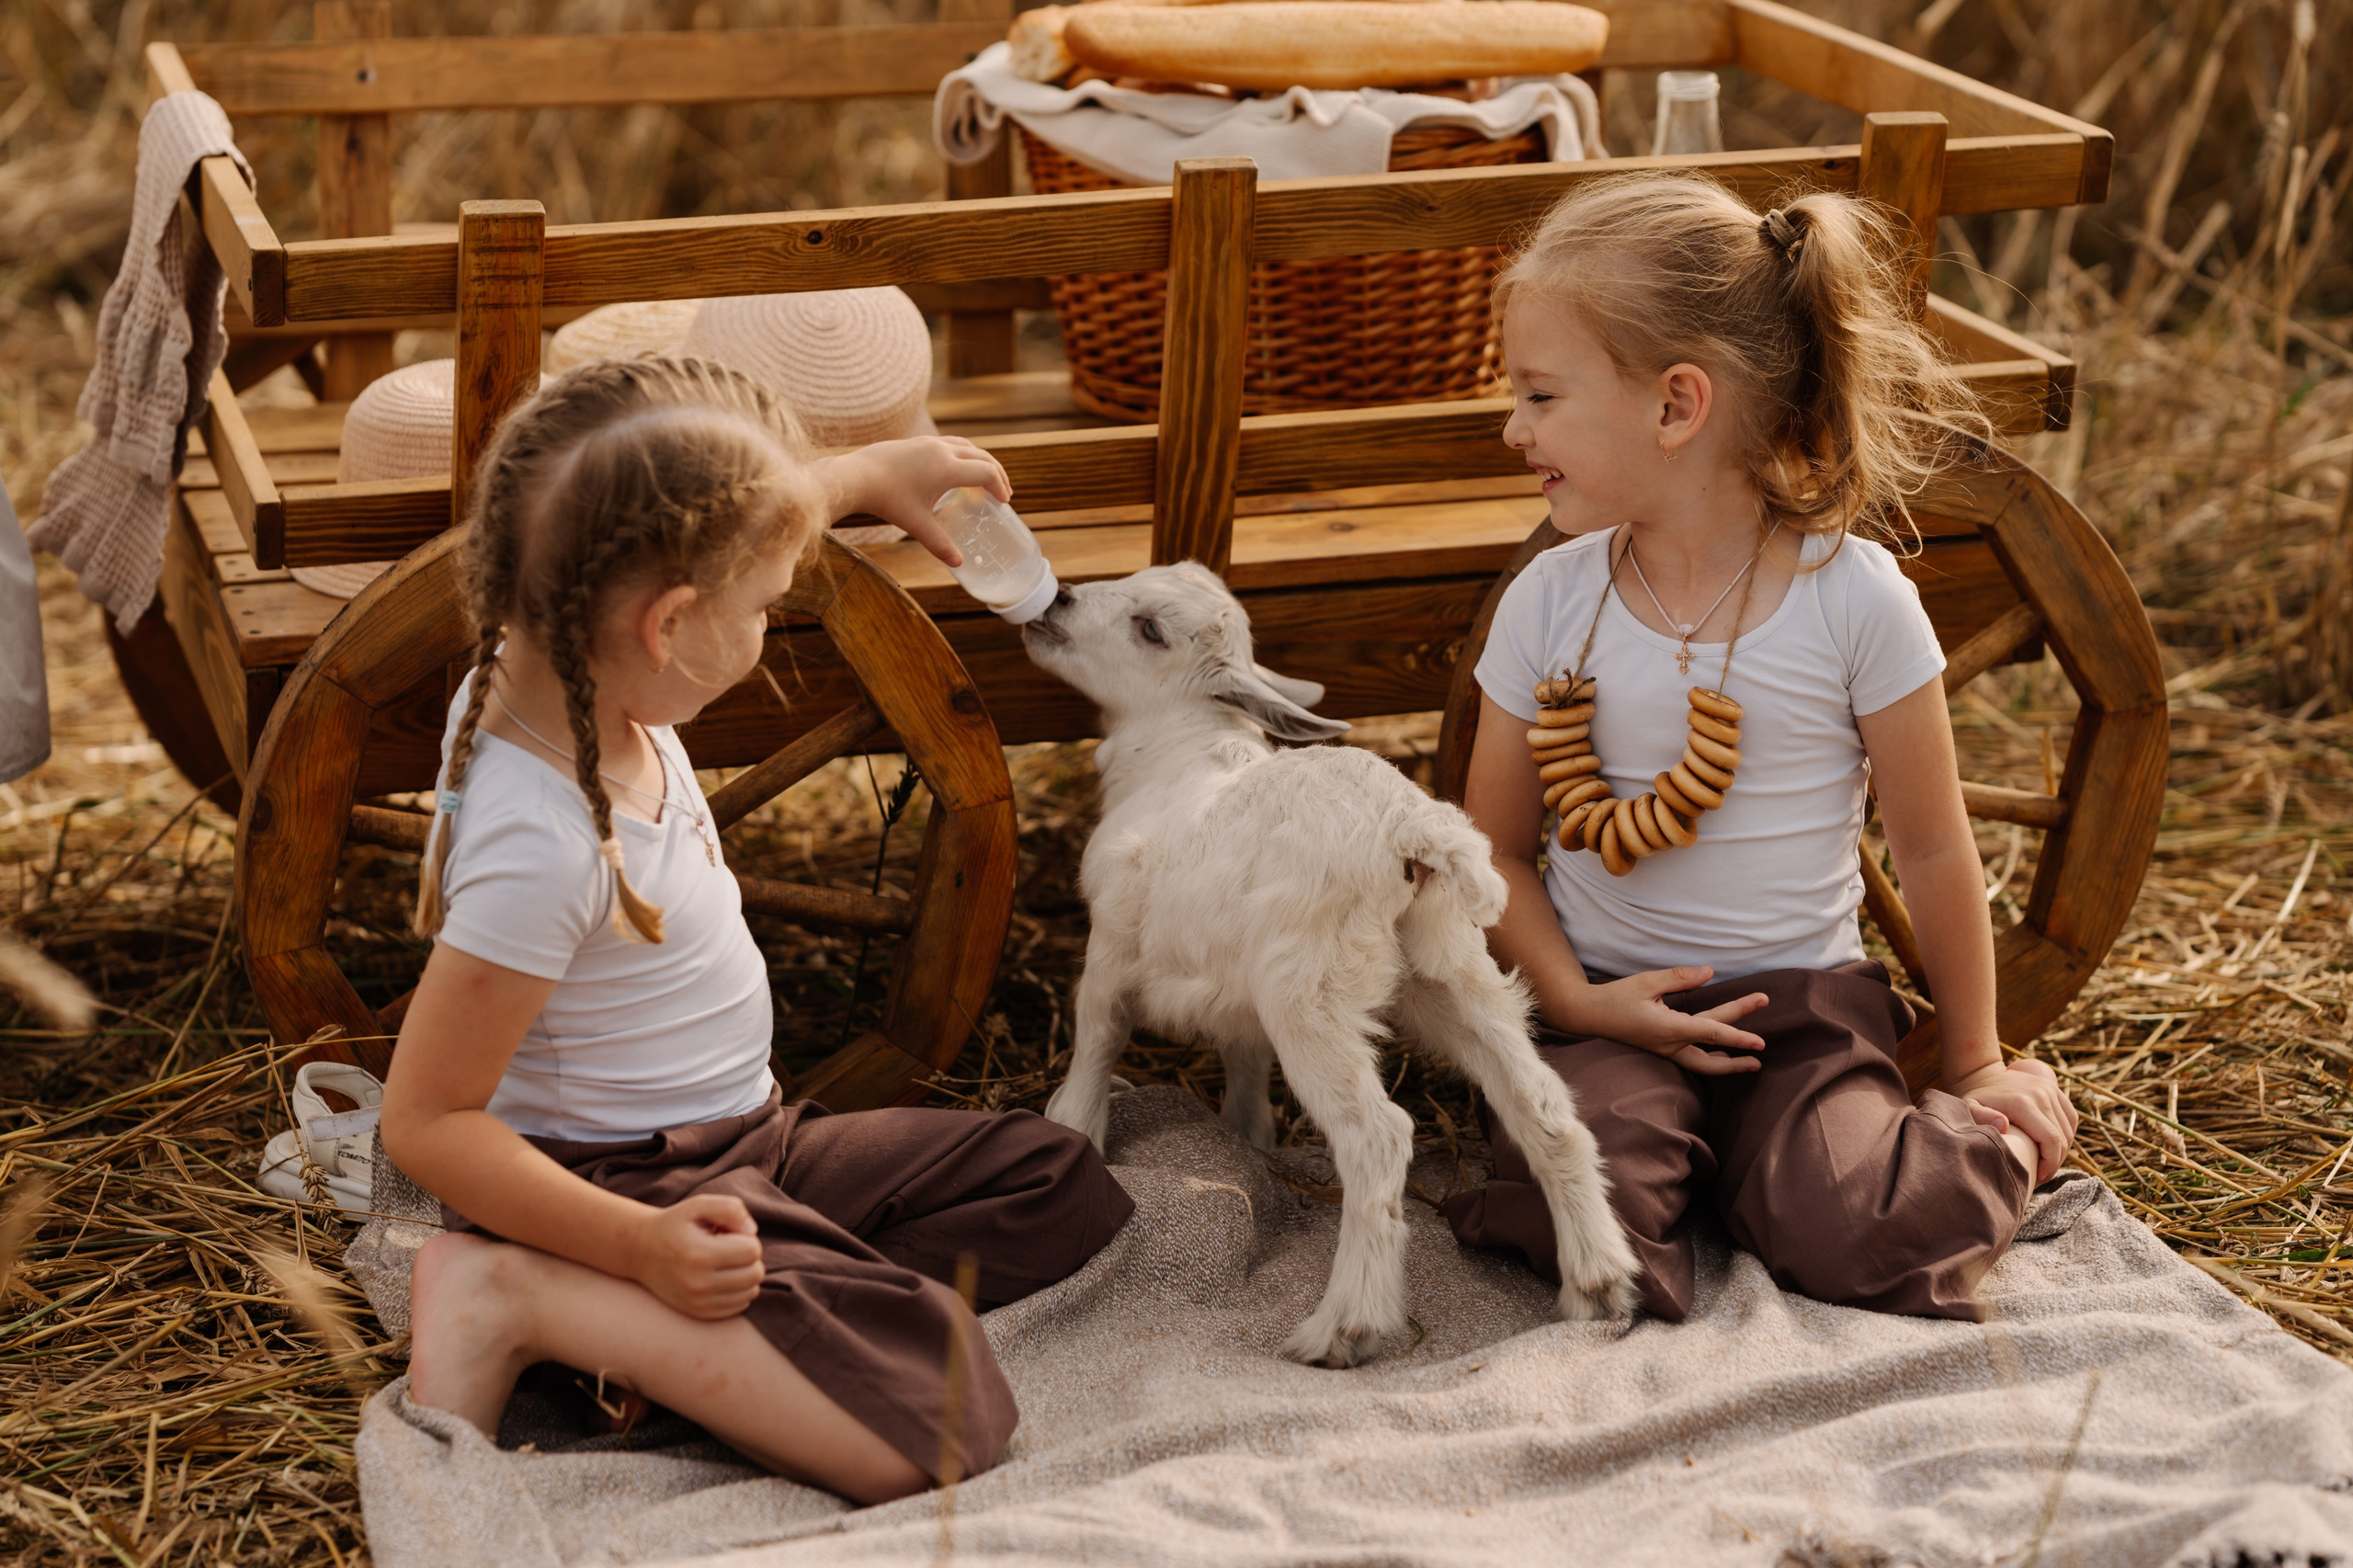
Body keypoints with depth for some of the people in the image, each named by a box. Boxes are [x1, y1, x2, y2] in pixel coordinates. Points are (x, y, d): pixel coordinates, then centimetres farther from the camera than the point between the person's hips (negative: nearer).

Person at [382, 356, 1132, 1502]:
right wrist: (642, 1247, -33)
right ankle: (511, 1296, -16)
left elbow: (715, 525, 20)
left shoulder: (561, 657, -5)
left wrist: (874, 473, 28)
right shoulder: (539, 848, -31)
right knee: (933, 1418, -27)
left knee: (1069, 1191, 13)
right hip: (631, 1183, -10)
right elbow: (425, 1122, -26)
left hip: (742, 1143, 10)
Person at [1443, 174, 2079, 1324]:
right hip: (1612, 1010, 1)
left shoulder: (1854, 595, -10)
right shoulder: (1549, 603, -2)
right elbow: (1496, 848, 6)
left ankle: (1987, 1136, 8)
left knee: (1858, 1243, -24)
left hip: (1802, 1003, -1)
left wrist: (1973, 1067, 8)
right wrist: (1574, 998, -12)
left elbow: (1931, 849, -1)